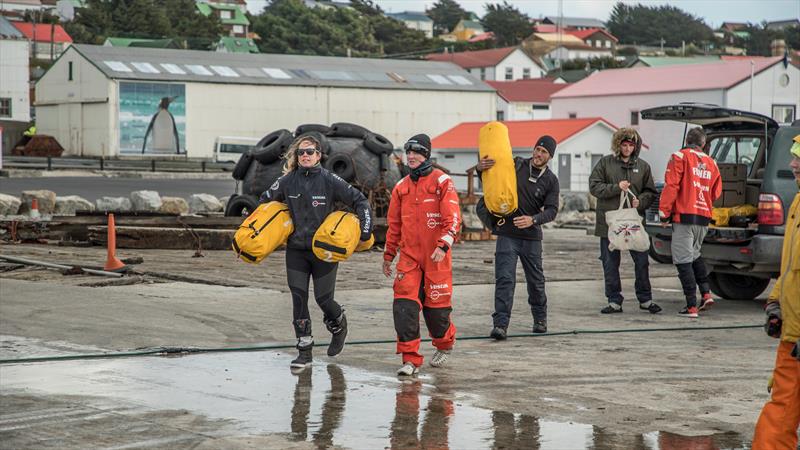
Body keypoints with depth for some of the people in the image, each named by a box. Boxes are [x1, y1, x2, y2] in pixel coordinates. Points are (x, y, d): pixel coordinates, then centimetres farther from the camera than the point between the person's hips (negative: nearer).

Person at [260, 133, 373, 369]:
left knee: (324, 299, 0)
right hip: (296, 250, 3)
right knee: (298, 298, -3)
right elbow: (265, 201, 16)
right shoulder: (288, 181, 1)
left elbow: (359, 201, -4)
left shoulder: (329, 180, -8)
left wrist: (365, 230, -12)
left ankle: (339, 327, 35)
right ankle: (304, 351, 5)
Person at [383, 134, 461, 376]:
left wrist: (443, 246, -24)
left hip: (436, 257, -4)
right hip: (408, 256, 4)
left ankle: (444, 345, 34)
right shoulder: (401, 187, 11)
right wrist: (388, 255, 20)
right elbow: (394, 224, 19)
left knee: (436, 306, 4)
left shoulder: (442, 182, -4)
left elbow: (453, 218, -11)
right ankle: (411, 359, -5)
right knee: (405, 305, -10)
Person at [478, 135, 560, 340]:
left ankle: (540, 319, 33)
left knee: (536, 280, 13)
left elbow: (551, 210, -4)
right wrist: (481, 168, -16)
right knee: (504, 279, -10)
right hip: (507, 233, -2)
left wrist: (533, 219, -24)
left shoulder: (551, 180, 4)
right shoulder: (516, 165, 2)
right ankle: (501, 324, -14)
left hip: (532, 235, 2)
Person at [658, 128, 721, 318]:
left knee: (683, 260, -4)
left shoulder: (680, 157, -3)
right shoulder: (711, 163, 12)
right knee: (694, 255, 25)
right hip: (704, 217, 6)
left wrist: (664, 213, -6)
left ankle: (691, 307, -9)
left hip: (684, 216, -6)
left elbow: (671, 186, -10)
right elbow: (716, 193, 17)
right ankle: (706, 293, 12)